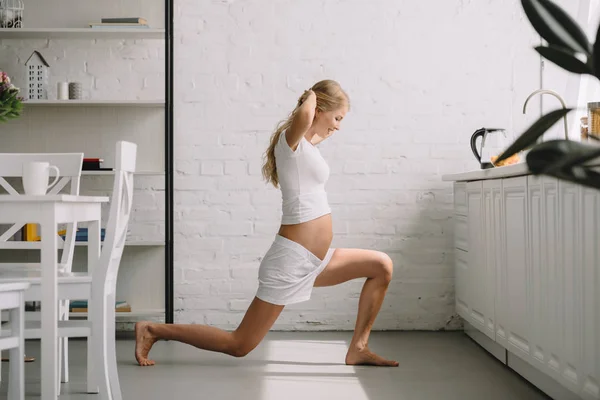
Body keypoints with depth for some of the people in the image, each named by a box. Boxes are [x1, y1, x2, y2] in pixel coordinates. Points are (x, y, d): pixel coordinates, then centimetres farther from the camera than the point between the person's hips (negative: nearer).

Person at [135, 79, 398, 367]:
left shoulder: (305, 143, 14)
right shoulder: (291, 137, -12)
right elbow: (303, 114, -37)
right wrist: (311, 97, -17)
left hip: (316, 260, 9)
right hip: (292, 259, -9)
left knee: (382, 266, 11)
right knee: (238, 345, -2)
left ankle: (358, 348, 14)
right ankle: (154, 330, 10)